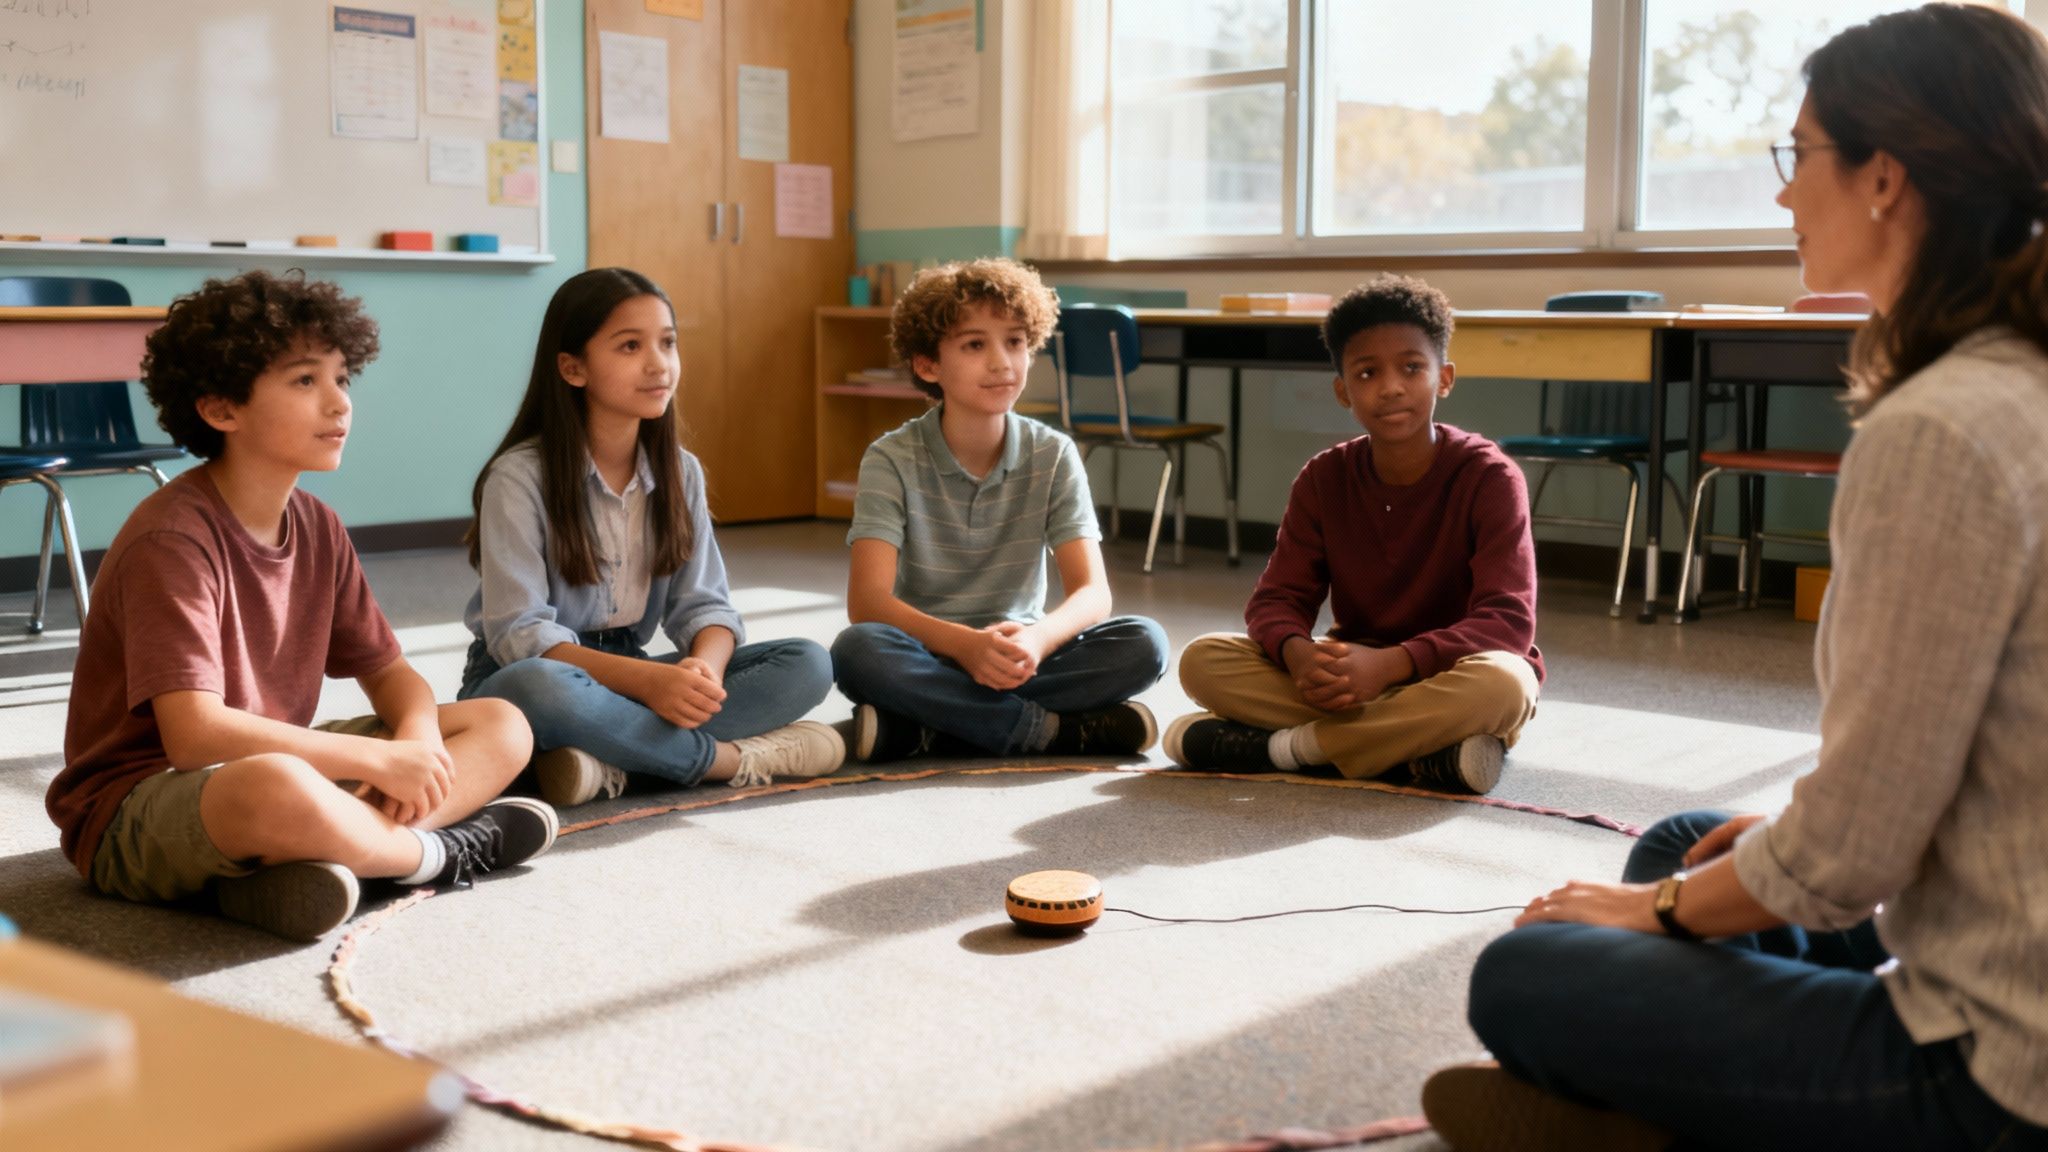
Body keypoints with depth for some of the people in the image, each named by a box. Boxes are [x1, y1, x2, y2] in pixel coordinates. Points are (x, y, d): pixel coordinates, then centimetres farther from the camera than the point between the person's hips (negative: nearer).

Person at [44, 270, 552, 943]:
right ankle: (432, 851, -11)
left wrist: (418, 734, -13)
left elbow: (389, 671, 11)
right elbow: (194, 734, -29)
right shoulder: (172, 540, -20)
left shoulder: (316, 527, 5)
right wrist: (381, 759, -25)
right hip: (137, 807, -9)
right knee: (277, 786, -44)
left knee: (502, 727, 0)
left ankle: (290, 872, -22)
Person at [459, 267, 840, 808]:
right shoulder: (520, 477, -13)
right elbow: (520, 632, -19)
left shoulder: (680, 472, 4)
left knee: (806, 664, -15)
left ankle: (612, 760, -30)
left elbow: (703, 605, 0)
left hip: (628, 676, 6)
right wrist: (647, 680, -33)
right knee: (538, 687, -42)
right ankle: (729, 757, -25)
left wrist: (705, 666, -25)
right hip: (518, 674, -5)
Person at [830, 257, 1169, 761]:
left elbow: (1092, 593, -10)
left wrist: (1037, 639, -33)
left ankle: (919, 731, -25)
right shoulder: (893, 460, -8)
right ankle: (1061, 729, -23)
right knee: (858, 649, -35)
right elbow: (867, 601, -19)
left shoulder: (1053, 456, -2)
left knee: (1143, 643, -23)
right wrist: (965, 643, -37)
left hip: (1018, 659, 2)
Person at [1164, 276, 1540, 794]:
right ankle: (1425, 752, -25)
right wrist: (1297, 653, -31)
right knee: (1203, 659, -18)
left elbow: (1509, 621, -23)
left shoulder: (1489, 477, -14)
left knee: (1500, 684, -39)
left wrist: (1389, 664, -37)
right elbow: (1277, 598, -6)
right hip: (1354, 679, 4)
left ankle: (1283, 746, -25)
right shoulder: (1324, 478, -2)